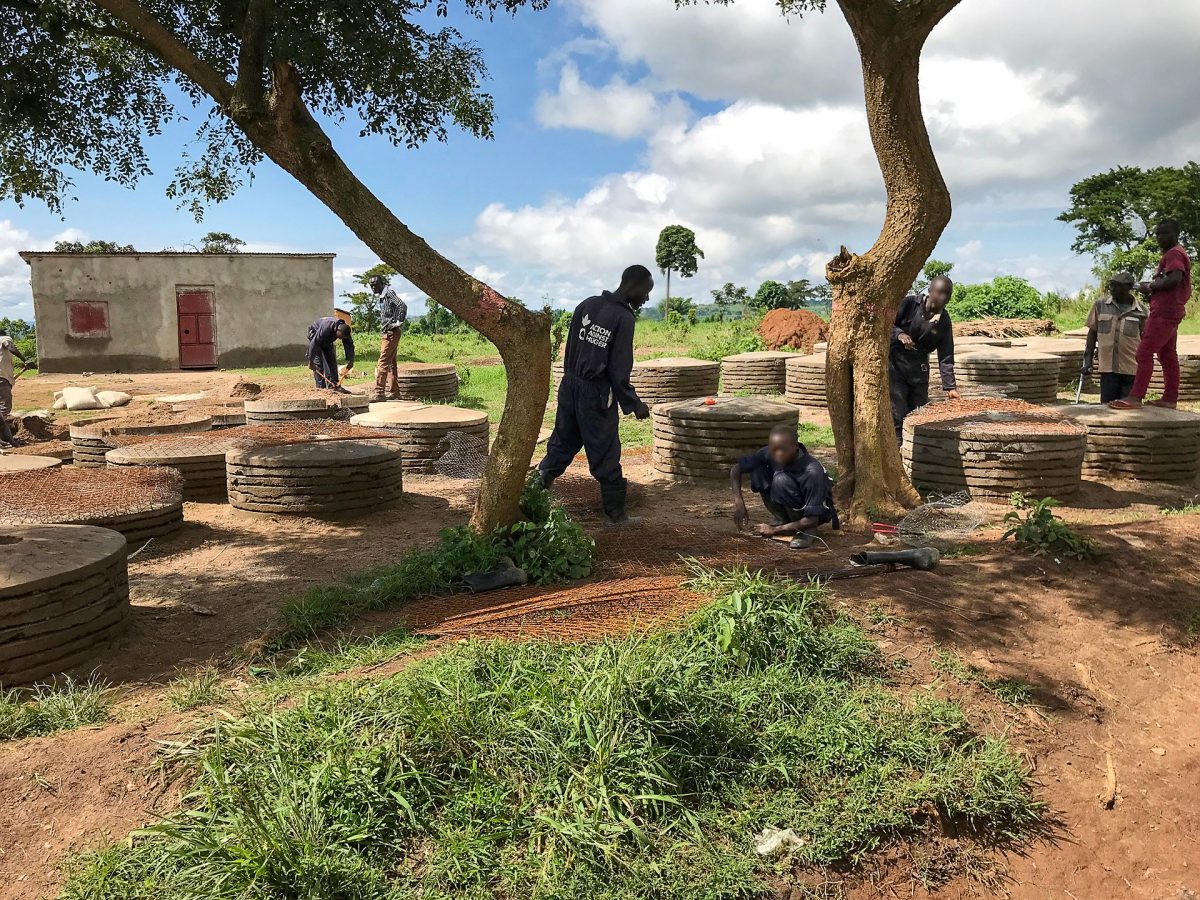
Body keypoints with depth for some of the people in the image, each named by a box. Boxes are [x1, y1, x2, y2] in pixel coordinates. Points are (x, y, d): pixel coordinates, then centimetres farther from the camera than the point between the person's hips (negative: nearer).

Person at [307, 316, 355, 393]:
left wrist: (350, 362, -23)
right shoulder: (326, 328, -42)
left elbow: (349, 345, -16)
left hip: (327, 341, 6)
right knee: (318, 363, -14)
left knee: (332, 361, -1)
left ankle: (333, 386, 0)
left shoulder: (344, 330, -23)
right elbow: (314, 343, -39)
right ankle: (320, 387, -14)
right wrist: (311, 361, -36)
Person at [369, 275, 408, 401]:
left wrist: (399, 323, -20)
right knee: (391, 363, 11)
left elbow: (402, 305, -24)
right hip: (386, 333, 10)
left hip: (391, 333, -10)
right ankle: (394, 392, 16)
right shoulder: (382, 296, 18)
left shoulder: (389, 293, -10)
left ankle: (379, 392, -16)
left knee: (383, 361, -14)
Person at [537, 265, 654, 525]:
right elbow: (619, 372, -15)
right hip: (596, 395, -6)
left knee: (562, 442, 18)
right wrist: (635, 404, -4)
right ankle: (615, 510, 14)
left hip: (570, 385, 6)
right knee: (605, 454, 4)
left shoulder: (587, 305, 5)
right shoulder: (624, 318, -15)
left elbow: (570, 348, 11)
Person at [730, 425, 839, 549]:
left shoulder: (812, 472, -34)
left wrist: (775, 530, -30)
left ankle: (805, 531, -14)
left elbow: (812, 520, -32)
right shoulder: (768, 454, -21)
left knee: (781, 480, -32)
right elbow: (736, 468, -11)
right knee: (757, 469, -18)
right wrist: (738, 501, -25)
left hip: (819, 512, -6)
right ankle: (781, 519, 0)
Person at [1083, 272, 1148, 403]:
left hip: (1132, 369, -1)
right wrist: (1088, 360, 6)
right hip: (1108, 367, 1)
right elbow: (1092, 333, 11)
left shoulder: (1141, 311, 1)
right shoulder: (1100, 305, 5)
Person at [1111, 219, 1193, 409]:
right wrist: (1153, 288, 11)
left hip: (1164, 312, -11)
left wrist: (1150, 286, -12)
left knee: (1145, 351, -15)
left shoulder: (1174, 253, -10)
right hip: (1170, 311, 11)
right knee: (1167, 355, 11)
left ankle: (1135, 397, -20)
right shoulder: (1177, 253, 24)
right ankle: (1170, 398, 13)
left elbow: (1174, 279, -25)